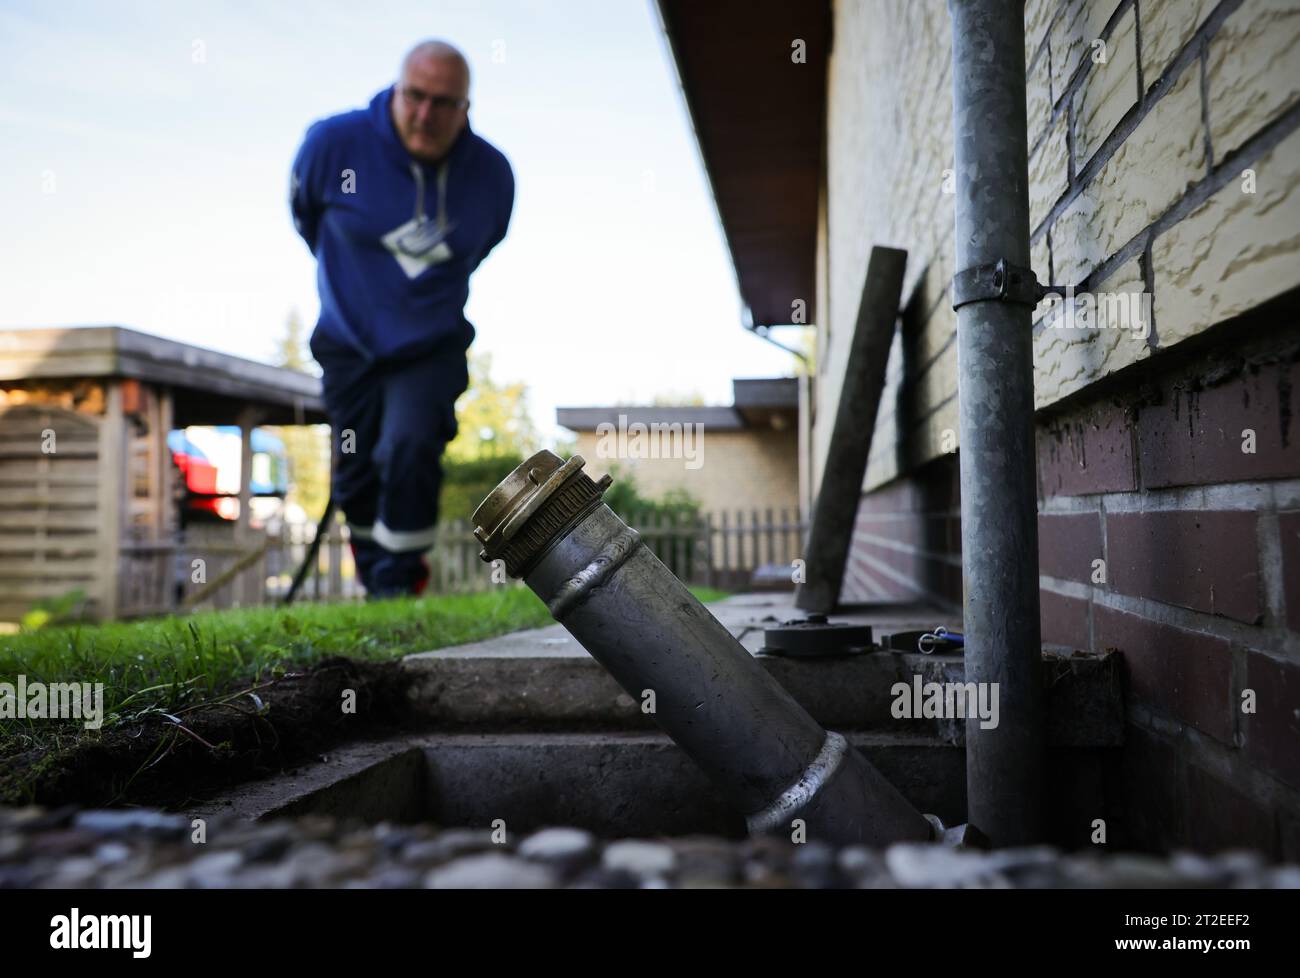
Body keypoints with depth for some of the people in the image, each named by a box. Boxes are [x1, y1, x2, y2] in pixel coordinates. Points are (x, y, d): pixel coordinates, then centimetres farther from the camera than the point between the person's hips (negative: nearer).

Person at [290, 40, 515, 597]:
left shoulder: (492, 173, -11)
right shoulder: (335, 142, -15)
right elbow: (303, 208, 8)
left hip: (432, 347, -1)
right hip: (348, 342, 1)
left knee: (410, 448, -22)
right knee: (357, 475, 6)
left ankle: (399, 583, -4)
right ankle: (374, 583, 30)